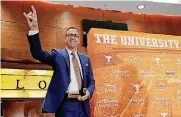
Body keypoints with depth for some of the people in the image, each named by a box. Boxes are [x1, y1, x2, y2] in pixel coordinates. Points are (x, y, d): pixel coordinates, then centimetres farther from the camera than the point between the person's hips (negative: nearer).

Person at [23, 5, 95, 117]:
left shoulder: (85, 58, 13)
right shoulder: (57, 54, 2)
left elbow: (91, 81, 16)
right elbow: (38, 54, -16)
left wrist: (88, 93, -6)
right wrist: (34, 29, -29)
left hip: (83, 105, 4)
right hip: (65, 105, -4)